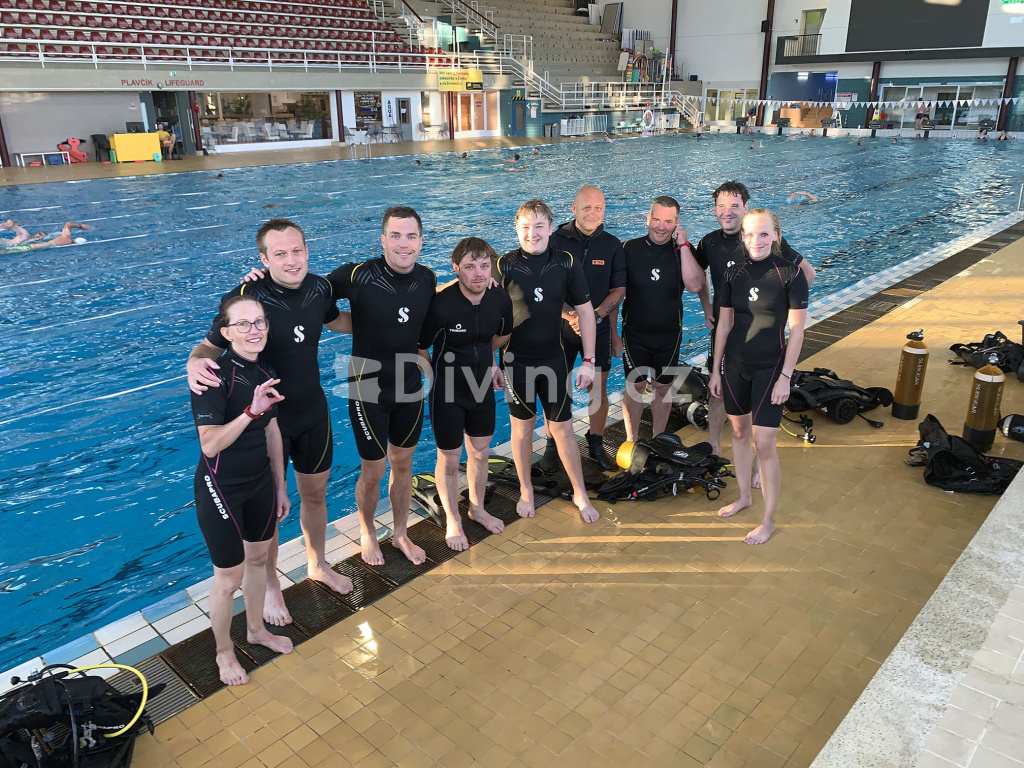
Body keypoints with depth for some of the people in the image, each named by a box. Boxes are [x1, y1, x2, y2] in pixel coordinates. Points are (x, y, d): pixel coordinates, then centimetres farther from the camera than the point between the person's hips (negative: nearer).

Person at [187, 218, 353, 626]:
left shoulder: (319, 288, -7)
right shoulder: (245, 298, -23)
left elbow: (336, 321, 15)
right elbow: (211, 345, -13)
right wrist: (195, 363, -36)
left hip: (313, 411, 5)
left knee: (315, 492, 21)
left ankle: (318, 564, 47)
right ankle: (270, 586, 36)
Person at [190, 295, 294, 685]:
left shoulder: (266, 373, 0)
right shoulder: (214, 375, -23)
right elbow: (210, 443, -30)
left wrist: (280, 487, 14)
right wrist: (251, 410, -44)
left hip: (260, 481, 7)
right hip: (221, 488, -7)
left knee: (258, 558, 23)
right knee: (229, 578, 7)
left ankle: (256, 629, 47)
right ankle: (224, 652, 32)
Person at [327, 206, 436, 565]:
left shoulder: (427, 279, -3)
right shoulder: (358, 276, -19)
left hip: (410, 387, 4)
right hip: (369, 390, -4)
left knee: (403, 464, 18)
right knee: (373, 472, 8)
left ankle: (401, 533, 40)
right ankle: (367, 533, 37)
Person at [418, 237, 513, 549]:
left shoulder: (500, 298, -11)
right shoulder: (441, 305, -27)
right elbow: (420, 349, -13)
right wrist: (439, 373, -1)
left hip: (482, 386, 5)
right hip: (447, 392, -5)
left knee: (480, 452, 20)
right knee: (449, 459, 9)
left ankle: (477, 508, 44)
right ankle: (453, 520, 32)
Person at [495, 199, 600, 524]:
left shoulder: (567, 263, -5)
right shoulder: (504, 265, -9)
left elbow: (585, 311, 1)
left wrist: (588, 360, -1)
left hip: (553, 359, 1)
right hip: (516, 361, -1)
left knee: (563, 427, 8)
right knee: (522, 426, 12)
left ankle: (580, 493, 25)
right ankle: (526, 491, 31)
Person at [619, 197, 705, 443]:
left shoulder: (683, 251, -4)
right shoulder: (630, 249, -7)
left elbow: (694, 286, -21)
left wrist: (683, 245, -21)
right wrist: (612, 331, -3)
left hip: (669, 335, 1)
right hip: (634, 334, -1)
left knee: (663, 387, 13)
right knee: (635, 387, 7)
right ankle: (631, 440, 25)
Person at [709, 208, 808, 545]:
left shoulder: (790, 273, -9)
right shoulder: (733, 273, 2)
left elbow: (796, 330, -8)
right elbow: (723, 324, 8)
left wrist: (785, 377, -11)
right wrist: (716, 369, 8)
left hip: (769, 368, -4)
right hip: (734, 365, 4)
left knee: (764, 444, -4)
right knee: (739, 432, 16)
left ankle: (769, 520, 10)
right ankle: (744, 496, 36)